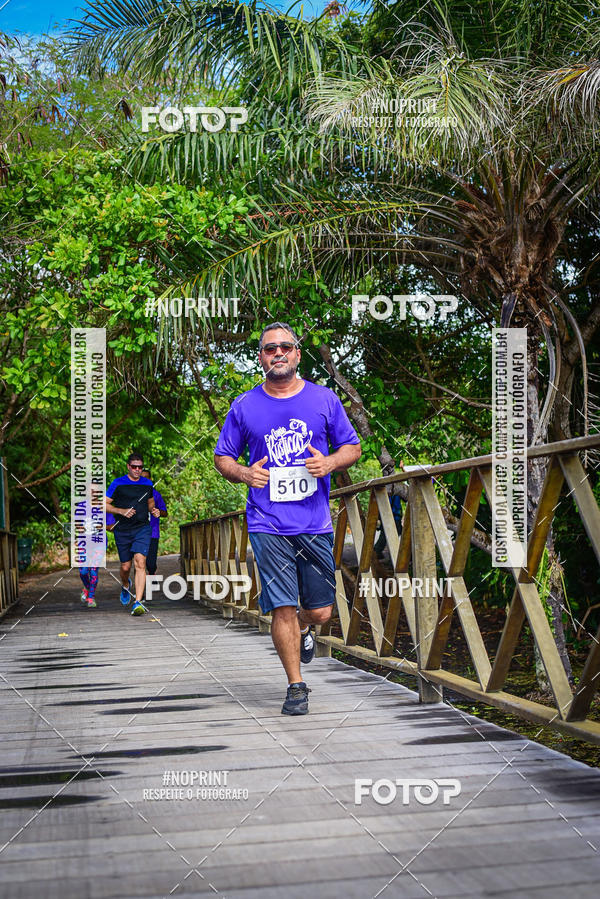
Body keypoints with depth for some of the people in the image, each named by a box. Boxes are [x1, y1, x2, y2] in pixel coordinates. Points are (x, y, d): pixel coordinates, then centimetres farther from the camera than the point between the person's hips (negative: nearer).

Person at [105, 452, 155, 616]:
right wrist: (122, 511, -15)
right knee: (125, 567, 8)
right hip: (122, 531, 0)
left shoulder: (147, 484, 11)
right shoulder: (118, 483, 0)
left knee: (140, 563, -17)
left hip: (142, 529, 1)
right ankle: (125, 586, 44)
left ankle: (138, 602, -22)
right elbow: (104, 504, -2)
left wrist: (154, 510, 5)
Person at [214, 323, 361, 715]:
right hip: (268, 524, -1)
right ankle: (296, 686, 11)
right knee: (282, 608, -6)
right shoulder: (244, 406, 4)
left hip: (315, 523, 1)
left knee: (320, 611, 6)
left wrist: (330, 462, -9)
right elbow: (222, 457, 13)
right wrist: (243, 473, -9)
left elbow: (352, 447, 12)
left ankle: (304, 629, 43)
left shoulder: (324, 399, 6)